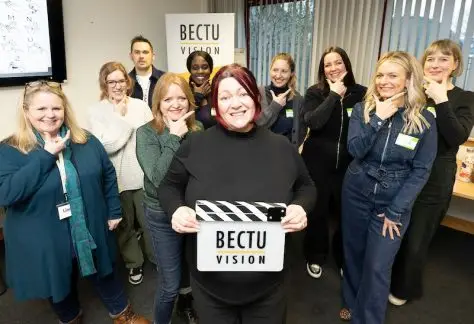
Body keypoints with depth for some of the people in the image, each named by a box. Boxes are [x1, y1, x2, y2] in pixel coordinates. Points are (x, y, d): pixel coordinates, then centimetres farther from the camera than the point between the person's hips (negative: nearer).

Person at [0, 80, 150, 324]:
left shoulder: (86, 141, -3)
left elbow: (108, 175, 5)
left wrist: (114, 211, 3)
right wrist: (46, 156, -25)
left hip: (90, 233, 2)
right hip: (44, 243, -1)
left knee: (104, 276, 22)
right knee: (59, 287, 23)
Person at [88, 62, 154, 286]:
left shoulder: (141, 106, 1)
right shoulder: (96, 111, -4)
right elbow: (105, 145, -15)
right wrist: (120, 117, -13)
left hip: (144, 175, 1)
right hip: (117, 179, 0)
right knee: (124, 224, 15)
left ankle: (157, 258, 35)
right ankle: (134, 263, 36)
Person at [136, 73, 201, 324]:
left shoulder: (198, 129, -3)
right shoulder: (146, 133, -13)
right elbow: (158, 178, -27)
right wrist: (174, 137, -25)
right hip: (163, 216, -4)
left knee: (191, 267, 25)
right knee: (170, 284, 7)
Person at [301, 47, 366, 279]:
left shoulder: (361, 93, 0)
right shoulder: (315, 92, -4)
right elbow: (312, 122, -22)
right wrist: (334, 95, -19)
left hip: (348, 164, 2)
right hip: (318, 162, -1)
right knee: (317, 211, 11)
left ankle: (344, 259, 35)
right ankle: (315, 257, 33)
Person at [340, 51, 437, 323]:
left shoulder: (424, 119, -8)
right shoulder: (363, 109, -4)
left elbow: (421, 170, -8)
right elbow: (355, 150, -16)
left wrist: (395, 211, -12)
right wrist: (378, 118, -25)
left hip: (393, 202, -2)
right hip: (356, 194, 3)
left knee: (377, 267, 1)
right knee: (353, 254, 17)